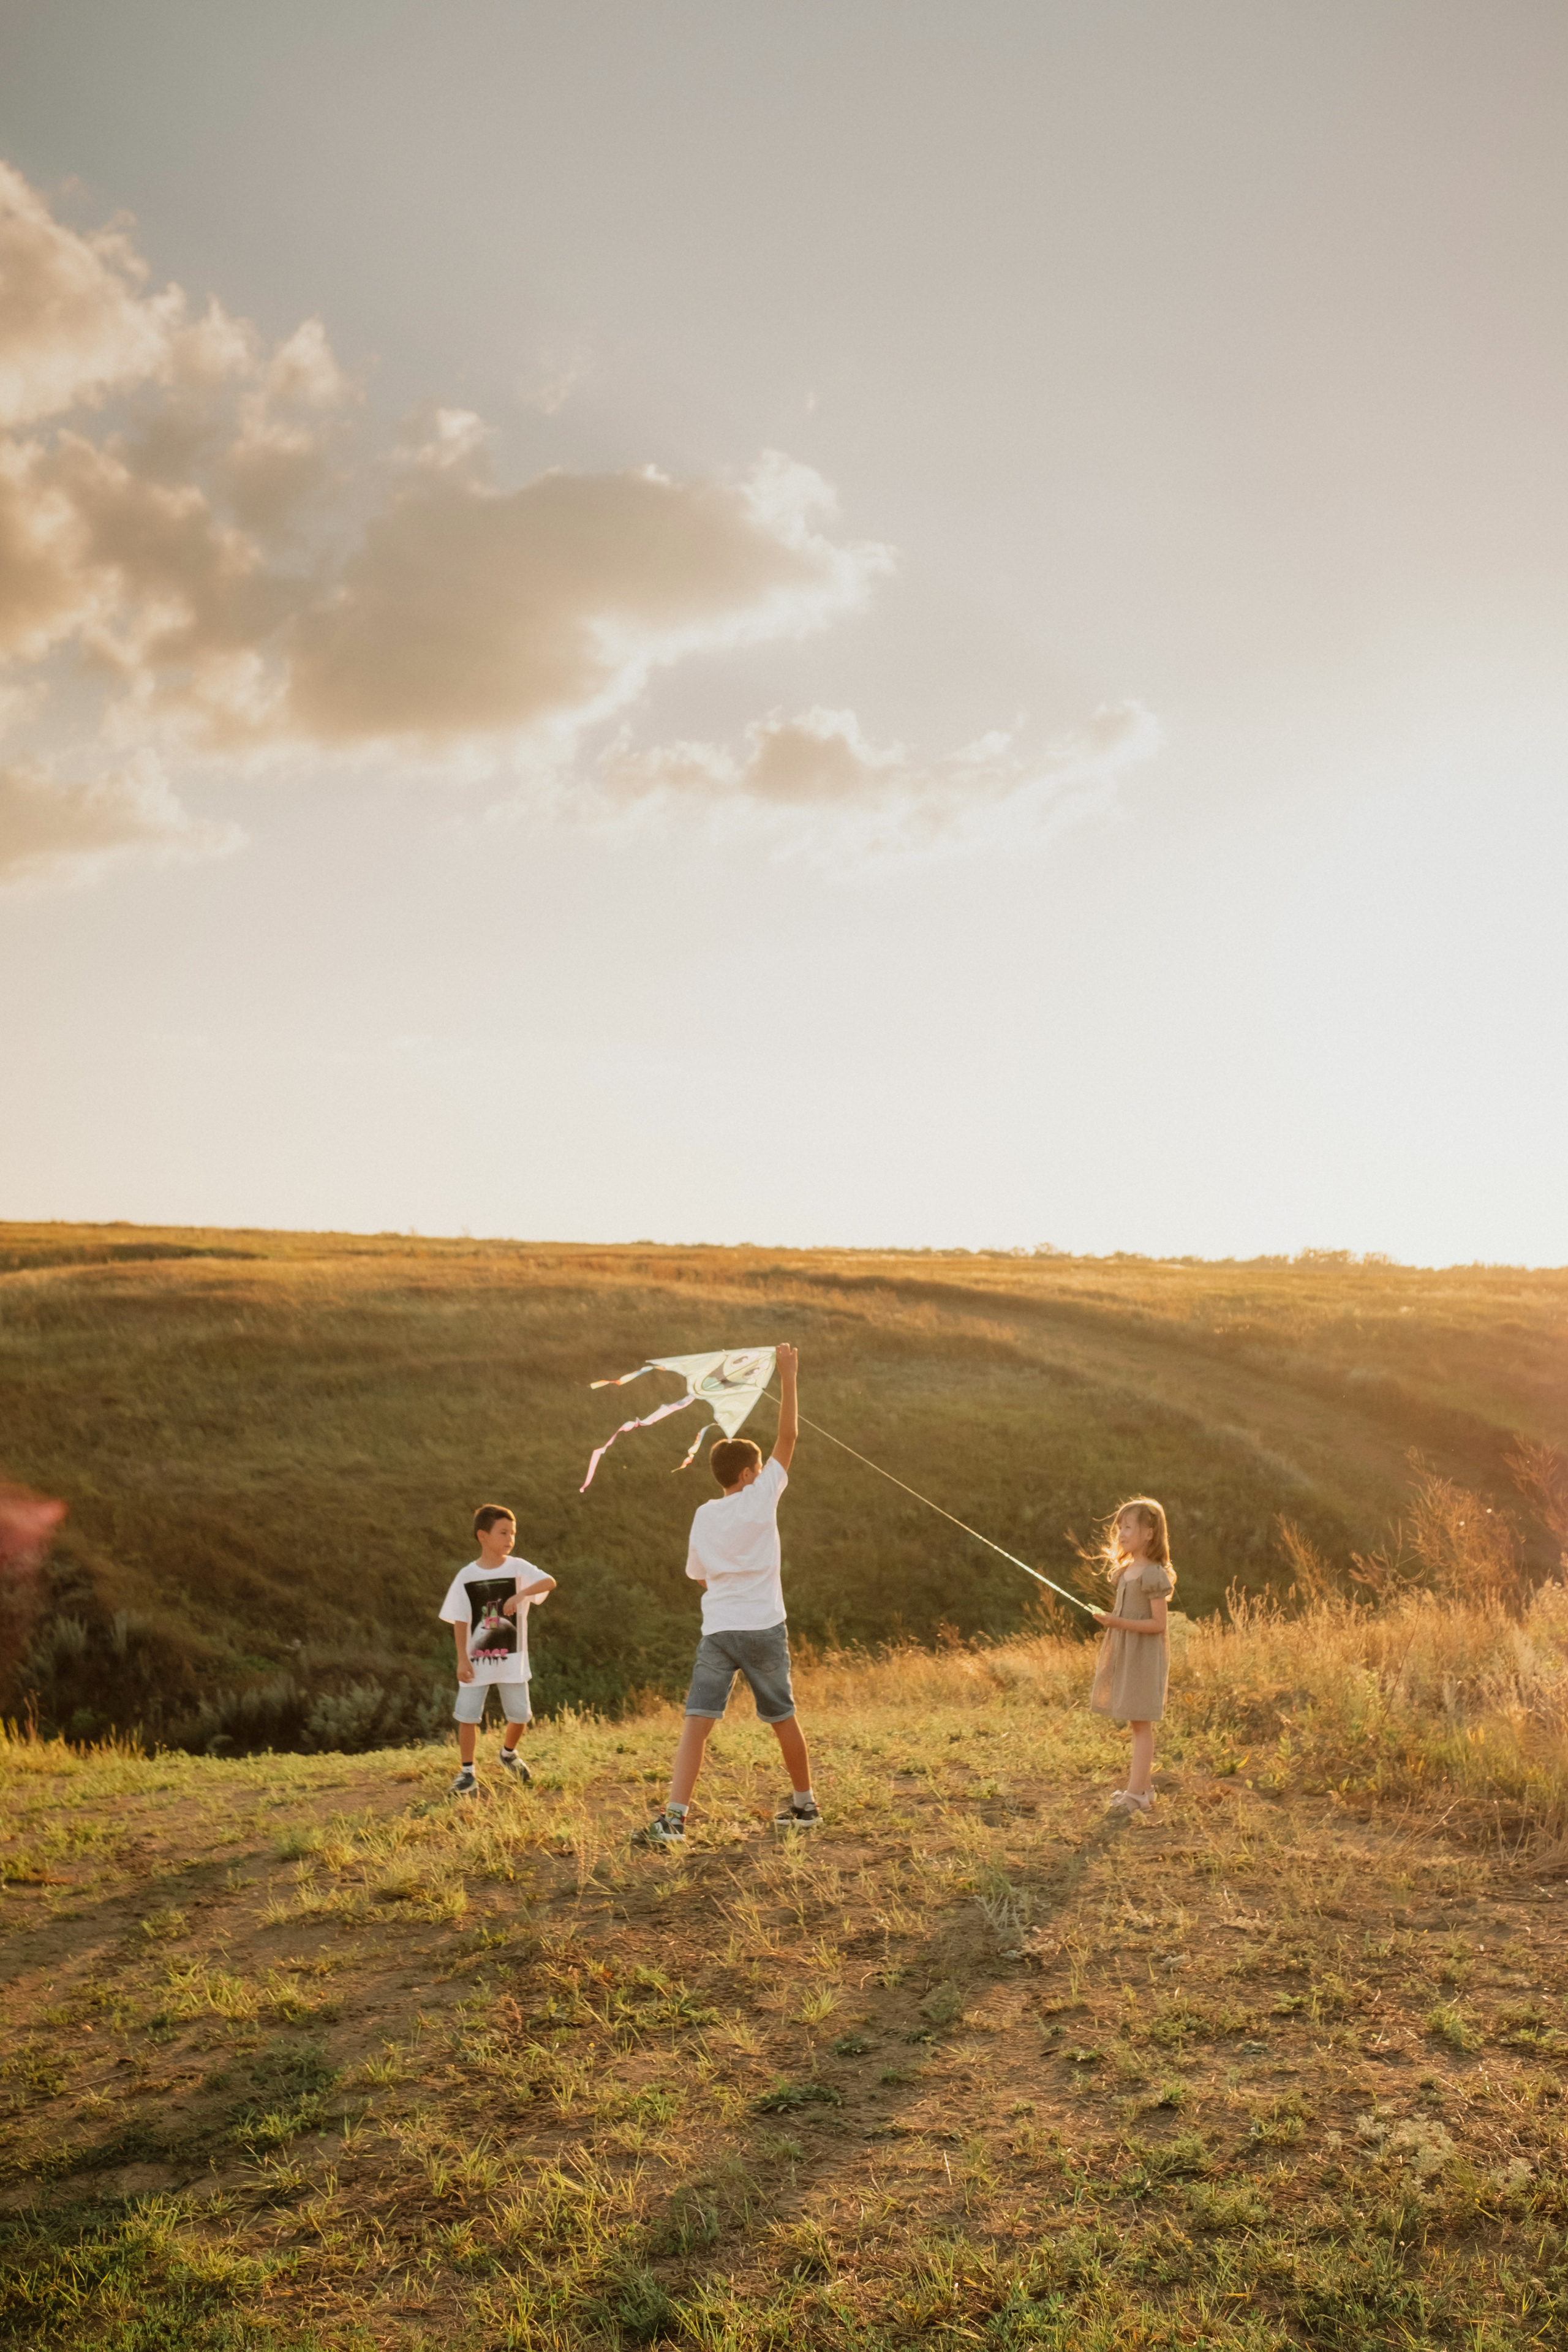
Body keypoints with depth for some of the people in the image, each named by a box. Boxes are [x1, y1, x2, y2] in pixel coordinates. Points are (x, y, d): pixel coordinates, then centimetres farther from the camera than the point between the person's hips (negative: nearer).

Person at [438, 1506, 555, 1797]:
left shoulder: (518, 1568, -5)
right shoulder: (466, 1576, -4)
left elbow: (550, 1582, -22)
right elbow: (460, 1621, -3)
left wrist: (521, 1594, -37)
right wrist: (462, 1659, -9)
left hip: (511, 1660, 1)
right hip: (476, 1660, -1)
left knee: (520, 1715, 8)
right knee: (467, 1716, -3)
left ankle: (509, 1754, 37)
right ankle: (467, 1774, 12)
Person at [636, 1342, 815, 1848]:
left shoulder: (704, 1516, 7)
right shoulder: (761, 1497, -3)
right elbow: (788, 1436, 0)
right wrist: (788, 1377, 3)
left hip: (717, 1631, 1)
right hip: (764, 1629, -1)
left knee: (697, 1722, -6)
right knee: (784, 1719, 15)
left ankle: (673, 1818, -18)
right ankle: (805, 1805, 30)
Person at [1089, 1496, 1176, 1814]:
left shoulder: (1154, 1574, -16)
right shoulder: (1125, 1570, 11)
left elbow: (1158, 1623, -18)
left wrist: (1119, 1622, -25)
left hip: (1145, 1655, -9)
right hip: (1124, 1653, 9)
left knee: (1141, 1724, -4)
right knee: (1137, 1725, 13)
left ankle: (1135, 1794, -2)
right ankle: (1143, 1788, 20)